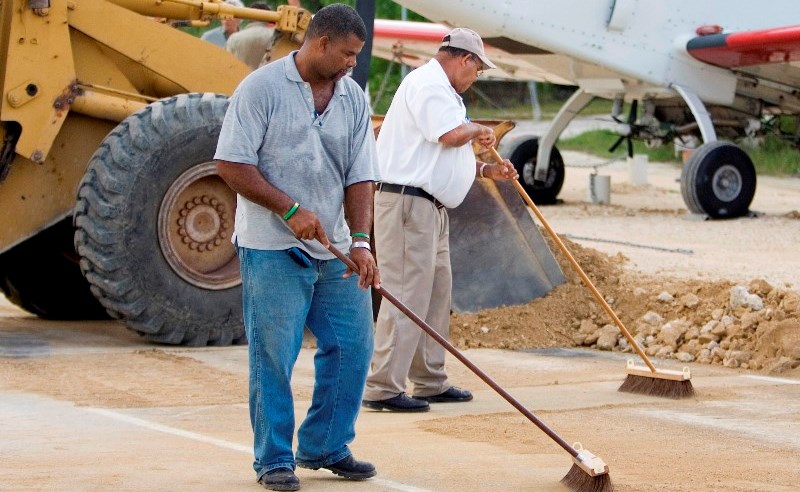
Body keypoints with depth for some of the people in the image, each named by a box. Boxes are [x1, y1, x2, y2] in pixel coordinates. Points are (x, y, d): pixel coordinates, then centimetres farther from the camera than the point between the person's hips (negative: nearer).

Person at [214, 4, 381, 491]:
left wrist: (360, 241, -8)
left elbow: (360, 177, 6)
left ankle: (325, 447, 20)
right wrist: (290, 210, -17)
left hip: (335, 250, 6)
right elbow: (231, 164, -12)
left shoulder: (354, 99, 7)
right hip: (272, 248, -6)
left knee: (352, 347, 6)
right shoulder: (261, 88, -8)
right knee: (273, 356, -3)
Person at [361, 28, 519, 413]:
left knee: (436, 293, 15)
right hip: (408, 202, -11)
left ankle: (430, 382, 23)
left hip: (430, 207, 11)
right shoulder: (429, 84, -11)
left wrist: (486, 170, 18)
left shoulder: (440, 90, 24)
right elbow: (450, 135, -24)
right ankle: (383, 387, -13)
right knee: (406, 295, -12)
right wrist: (477, 130, -4)